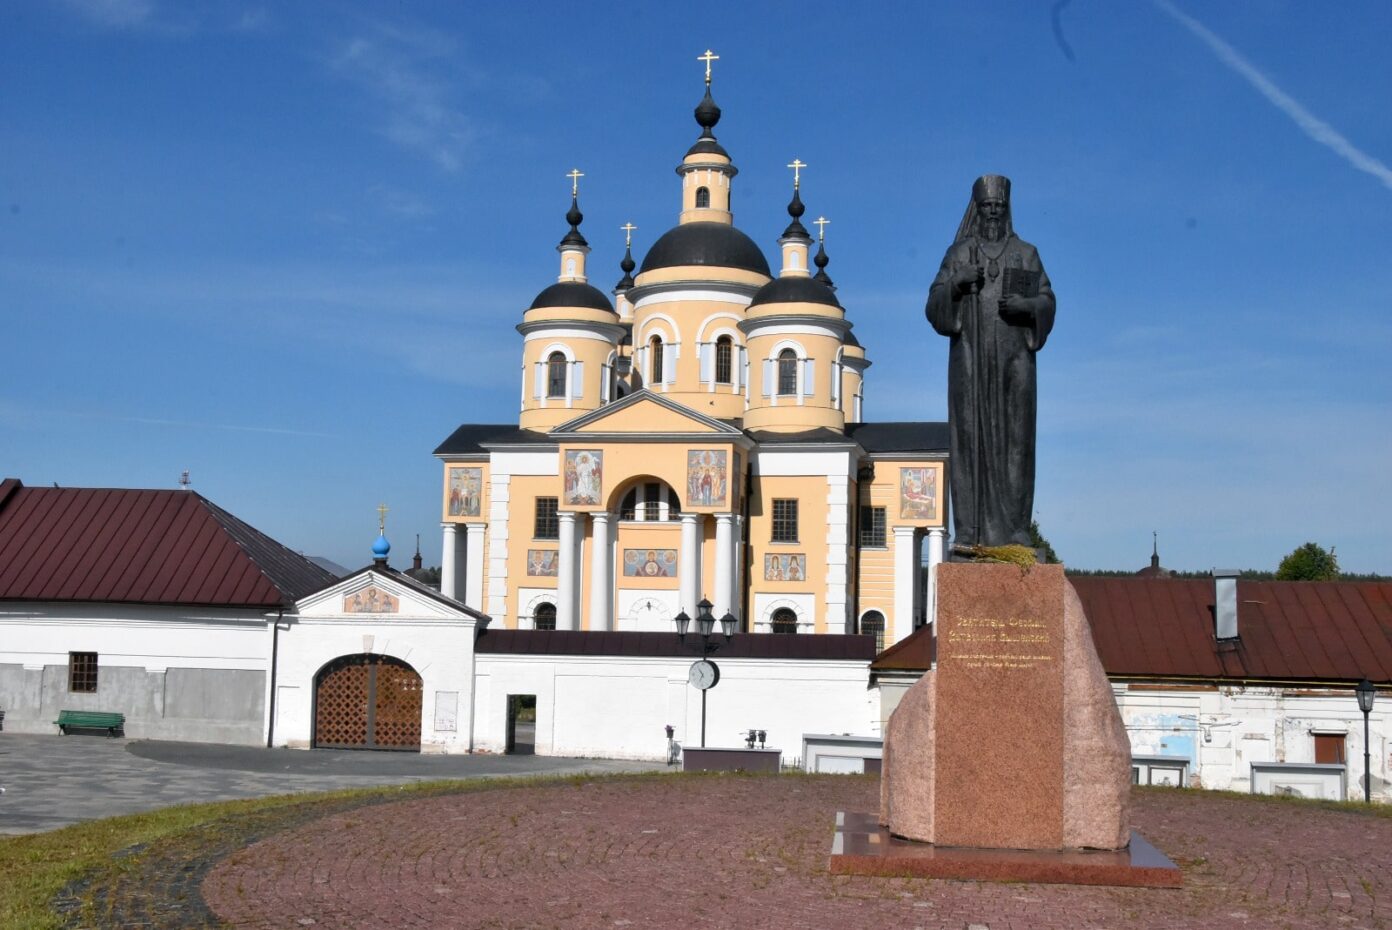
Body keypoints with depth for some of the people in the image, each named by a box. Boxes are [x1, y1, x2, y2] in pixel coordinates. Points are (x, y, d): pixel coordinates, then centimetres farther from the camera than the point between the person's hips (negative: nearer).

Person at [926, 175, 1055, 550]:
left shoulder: (1026, 254, 12)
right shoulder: (958, 253, 11)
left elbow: (1047, 302, 7)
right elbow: (935, 307, 4)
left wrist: (1026, 306, -15)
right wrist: (956, 283, -16)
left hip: (1014, 356, 0)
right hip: (971, 357, 0)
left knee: (1013, 437, -5)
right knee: (970, 437, -5)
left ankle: (1013, 528, -3)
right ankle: (969, 530, -5)